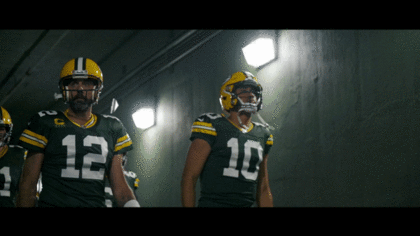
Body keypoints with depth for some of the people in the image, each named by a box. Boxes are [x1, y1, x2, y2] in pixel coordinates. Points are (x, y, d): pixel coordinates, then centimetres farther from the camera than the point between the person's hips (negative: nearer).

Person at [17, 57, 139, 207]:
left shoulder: (112, 128, 15)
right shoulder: (46, 123, 6)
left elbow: (119, 184, 12)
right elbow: (28, 183, 4)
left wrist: (132, 204, -5)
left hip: (97, 203, 4)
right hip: (53, 203, -4)